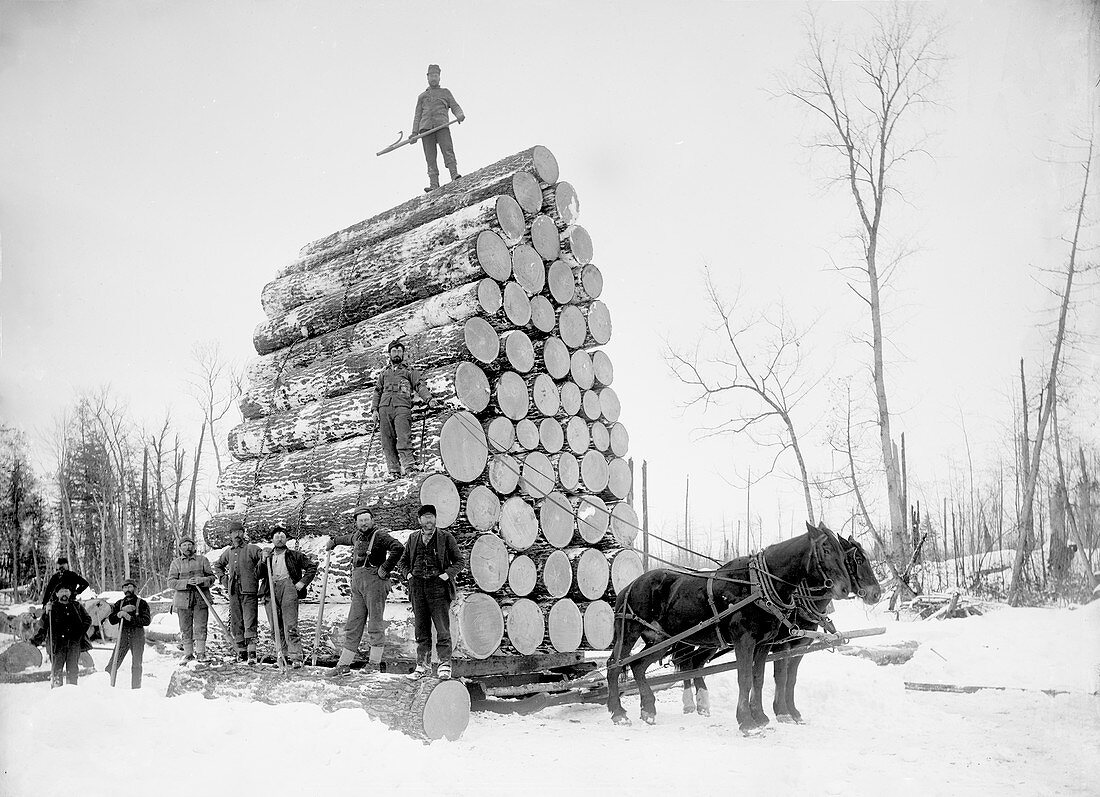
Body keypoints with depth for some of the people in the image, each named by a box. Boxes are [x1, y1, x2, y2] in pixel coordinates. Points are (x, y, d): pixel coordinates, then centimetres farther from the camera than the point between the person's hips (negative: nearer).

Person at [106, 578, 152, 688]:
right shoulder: (119, 604, 13)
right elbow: (111, 620, 3)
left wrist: (130, 618, -17)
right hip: (123, 635, 2)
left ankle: (136, 689, 8)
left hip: (137, 635, -2)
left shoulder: (142, 603, 2)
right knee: (113, 663, -6)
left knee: (136, 665, 0)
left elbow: (147, 621, -8)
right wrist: (121, 612, -14)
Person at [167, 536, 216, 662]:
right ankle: (188, 654, 13)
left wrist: (202, 580, -14)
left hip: (201, 599, 0)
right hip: (183, 599, 1)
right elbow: (171, 582, -1)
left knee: (200, 627, -3)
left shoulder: (202, 560, 9)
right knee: (186, 629, 4)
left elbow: (212, 578, 7)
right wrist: (187, 582, -16)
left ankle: (200, 653, 5)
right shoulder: (176, 563, 9)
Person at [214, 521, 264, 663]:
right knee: (236, 623, 8)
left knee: (250, 623, -11)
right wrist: (224, 579, 19)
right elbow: (217, 565, 32)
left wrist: (256, 575, -12)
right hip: (233, 592, 6)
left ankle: (251, 653, -14)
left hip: (249, 590, -6)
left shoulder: (251, 549, -2)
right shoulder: (228, 552, 15)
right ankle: (241, 651, 16)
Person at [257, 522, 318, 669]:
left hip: (288, 589, -4)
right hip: (270, 592, 4)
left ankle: (296, 658, -13)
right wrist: (262, 563, 0)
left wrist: (303, 582, 2)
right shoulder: (267, 558, 22)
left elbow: (312, 566, 12)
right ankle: (285, 655, 13)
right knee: (275, 629, 3)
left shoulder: (294, 555, 13)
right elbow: (257, 575, 15)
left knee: (290, 627, -12)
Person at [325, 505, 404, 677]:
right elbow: (348, 538, 42)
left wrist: (385, 568, -18)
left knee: (375, 622, -3)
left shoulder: (379, 535, -8)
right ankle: (344, 664, 8)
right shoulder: (357, 536, 17)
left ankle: (374, 662, 6)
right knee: (353, 624, 6)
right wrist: (334, 541, 58)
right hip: (357, 584, 7)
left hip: (374, 581, -7)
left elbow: (398, 547, -22)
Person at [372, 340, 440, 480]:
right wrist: (374, 409, 10)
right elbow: (377, 392, 25)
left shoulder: (409, 371, 20)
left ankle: (410, 466, -23)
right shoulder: (383, 373, 29)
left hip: (402, 406, -3)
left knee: (403, 439, -18)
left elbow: (419, 386, 8)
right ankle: (394, 471, -7)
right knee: (387, 442, -6)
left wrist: (429, 399, -9)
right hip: (384, 407, 3)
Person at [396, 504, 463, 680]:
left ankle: (444, 664, 1)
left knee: (442, 629, -5)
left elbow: (459, 561, 6)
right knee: (421, 629, 7)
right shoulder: (413, 539, 13)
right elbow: (402, 562, 22)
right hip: (418, 587, 3)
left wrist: (447, 574, -8)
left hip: (438, 586, -3)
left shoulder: (446, 537, 4)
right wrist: (408, 574, 4)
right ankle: (422, 665, 14)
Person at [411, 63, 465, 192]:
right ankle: (434, 185, -17)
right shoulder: (422, 96, 29)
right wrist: (414, 132, 10)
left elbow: (454, 106, 13)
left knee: (448, 150, -22)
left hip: (442, 125, -2)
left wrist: (460, 115, -11)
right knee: (430, 156, -9)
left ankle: (454, 175, -33)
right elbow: (417, 115, 24)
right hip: (426, 127, 2)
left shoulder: (445, 92, 25)